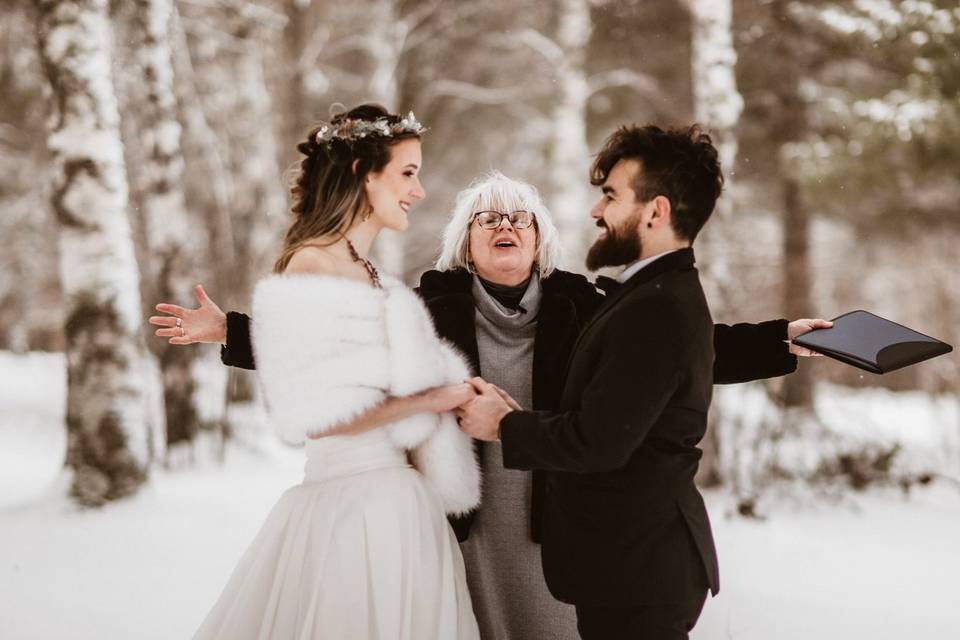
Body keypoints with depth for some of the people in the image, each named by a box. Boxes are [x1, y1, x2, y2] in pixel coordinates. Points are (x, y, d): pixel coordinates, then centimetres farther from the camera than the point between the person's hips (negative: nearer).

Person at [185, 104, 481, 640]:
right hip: (351, 507, -8)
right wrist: (429, 401, -11)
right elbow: (314, 417, -18)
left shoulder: (373, 278, 13)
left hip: (403, 503, 8)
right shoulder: (310, 269, -12)